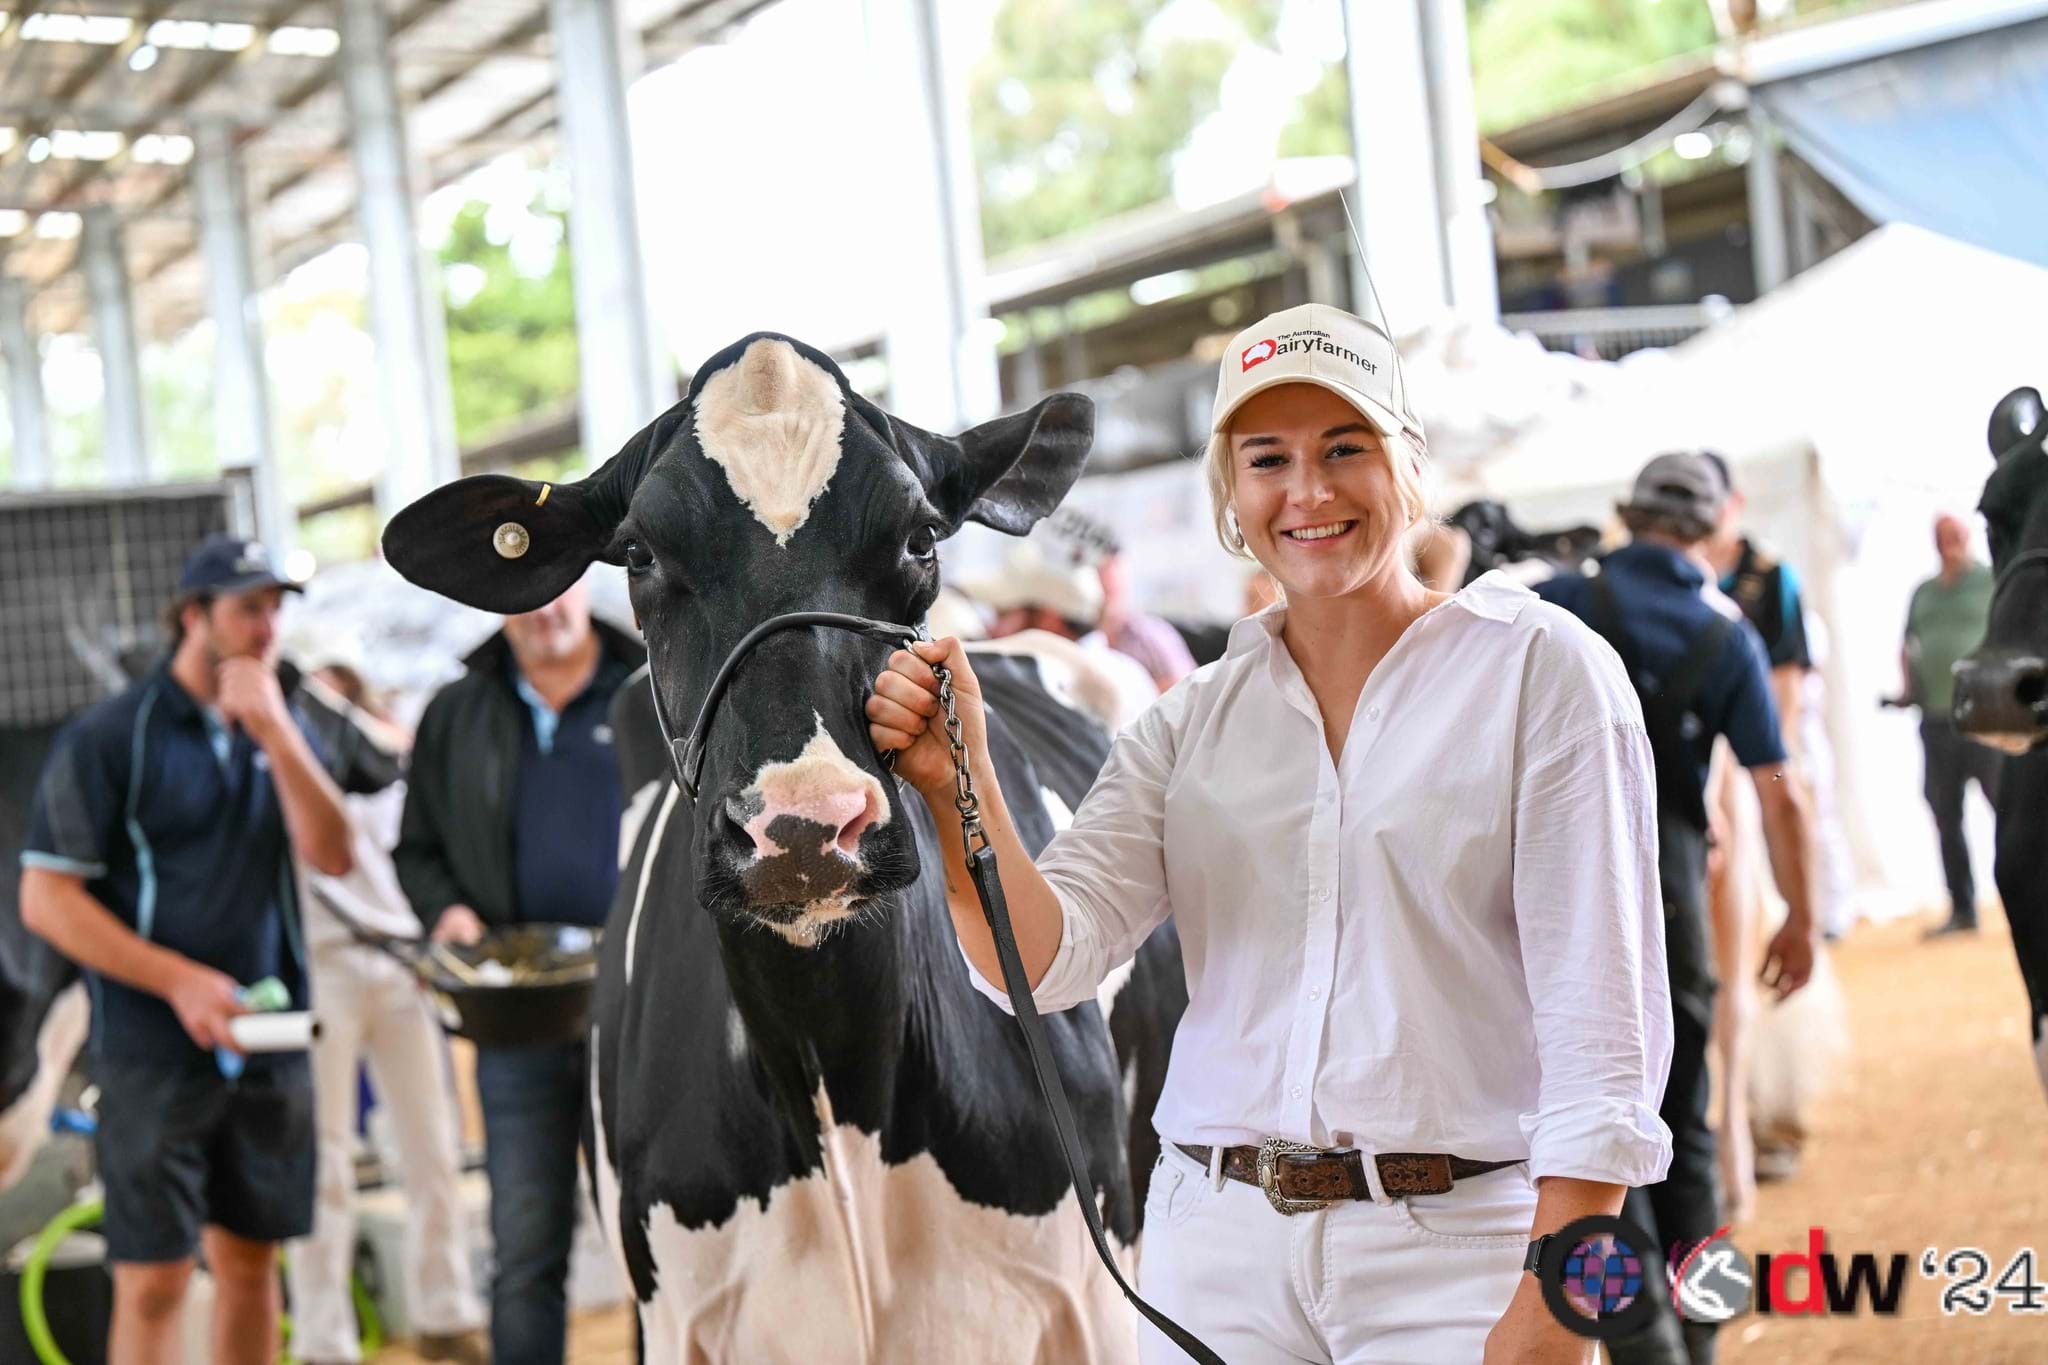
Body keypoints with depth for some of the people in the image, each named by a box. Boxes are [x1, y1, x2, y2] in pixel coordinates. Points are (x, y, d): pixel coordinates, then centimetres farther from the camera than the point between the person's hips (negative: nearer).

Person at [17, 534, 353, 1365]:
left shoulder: (277, 728, 9)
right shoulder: (110, 737, -6)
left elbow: (332, 855, -5)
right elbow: (45, 898, -9)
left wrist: (276, 733, -16)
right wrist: (179, 979, -17)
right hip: (156, 1053, -5)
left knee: (250, 1261, 12)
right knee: (154, 1280, -6)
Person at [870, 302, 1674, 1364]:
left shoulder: (1538, 668, -2)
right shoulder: (1191, 722, 9)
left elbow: (1601, 1018, -8)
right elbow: (1041, 961, -3)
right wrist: (959, 787, -20)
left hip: (1455, 1246, -3)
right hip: (1215, 1248, 3)